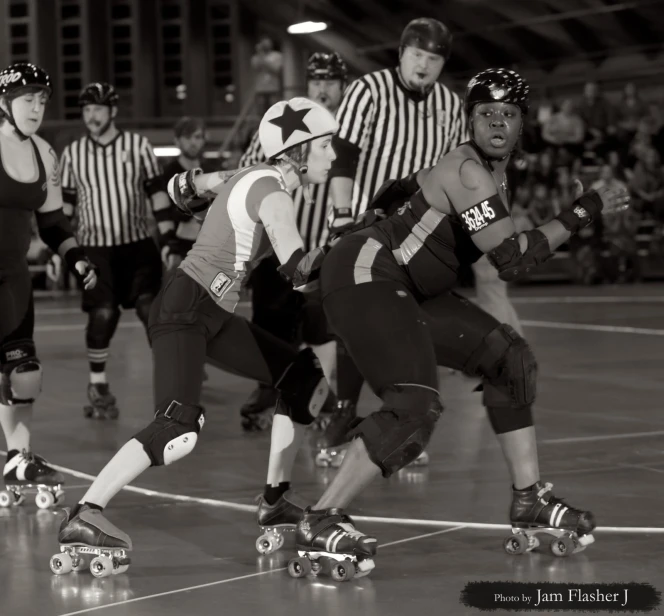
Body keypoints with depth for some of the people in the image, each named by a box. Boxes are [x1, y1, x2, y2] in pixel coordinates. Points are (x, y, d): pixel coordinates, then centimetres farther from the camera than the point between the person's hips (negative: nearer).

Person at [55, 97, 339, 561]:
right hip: (184, 309, -10)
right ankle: (83, 517, -22)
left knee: (307, 377, 11)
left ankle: (277, 499, 17)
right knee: (180, 429, -25)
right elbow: (298, 268, -27)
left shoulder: (261, 179, 12)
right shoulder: (273, 193, -16)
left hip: (213, 314, 10)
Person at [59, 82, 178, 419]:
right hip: (95, 248, 0)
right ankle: (98, 386, 9)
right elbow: (64, 204, 8)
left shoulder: (138, 145, -1)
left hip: (138, 244, 0)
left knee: (152, 309, -7)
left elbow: (157, 193, 1)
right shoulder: (72, 153, 2)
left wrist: (169, 239, -3)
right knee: (102, 314, -7)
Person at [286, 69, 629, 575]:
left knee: (510, 358, 7)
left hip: (407, 288, 11)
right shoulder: (469, 172, -21)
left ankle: (530, 502, 13)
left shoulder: (495, 171, 10)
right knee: (416, 406, -24)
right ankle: (318, 525, -16)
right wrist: (583, 213, -21)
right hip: (364, 274, -11)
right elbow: (513, 260, -24)